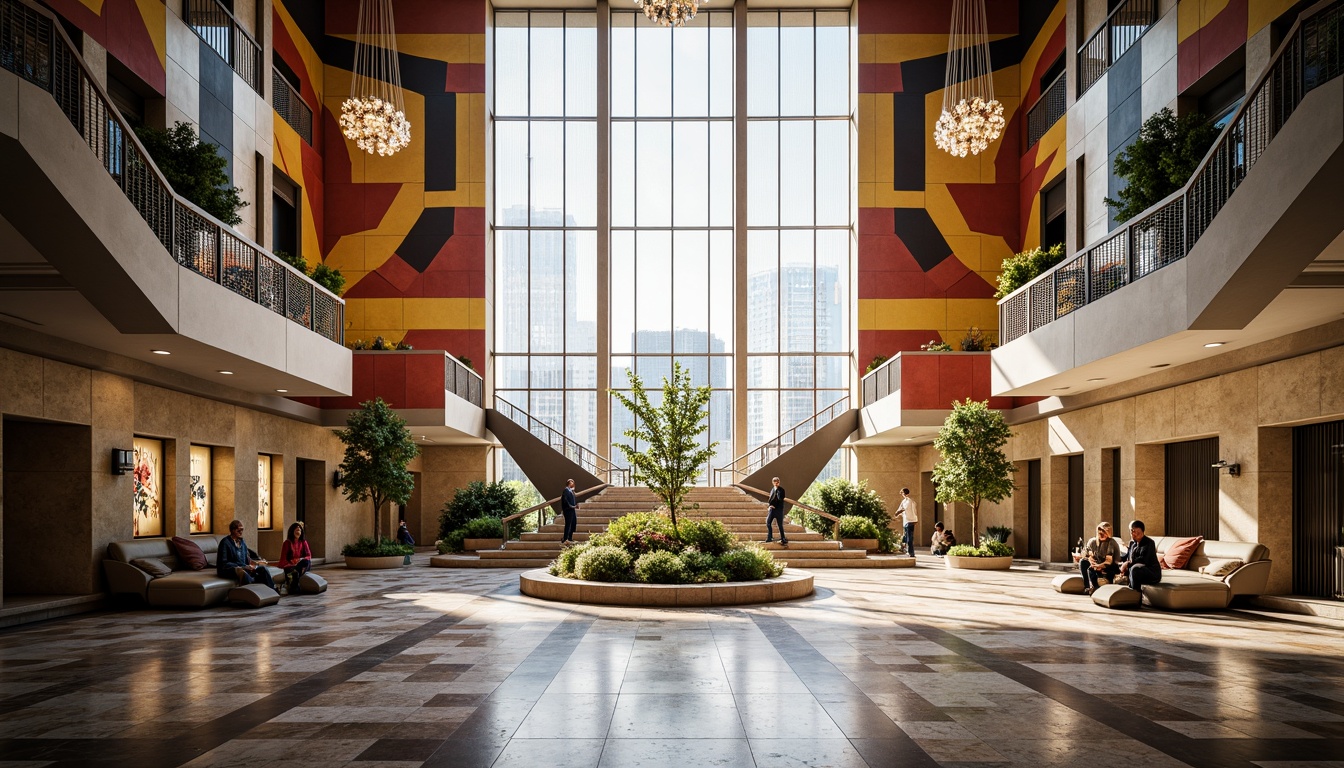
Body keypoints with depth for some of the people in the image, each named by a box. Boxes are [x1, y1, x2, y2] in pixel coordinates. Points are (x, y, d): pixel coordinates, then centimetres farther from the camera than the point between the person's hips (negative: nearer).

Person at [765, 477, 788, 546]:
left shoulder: (781, 490, -5)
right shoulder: (772, 490, 12)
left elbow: (780, 498, -18)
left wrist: (777, 490, -19)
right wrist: (770, 504, -2)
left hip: (779, 509, -5)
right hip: (772, 509, 5)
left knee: (780, 524, -3)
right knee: (768, 522, -2)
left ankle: (783, 538, 5)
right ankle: (769, 537, 6)